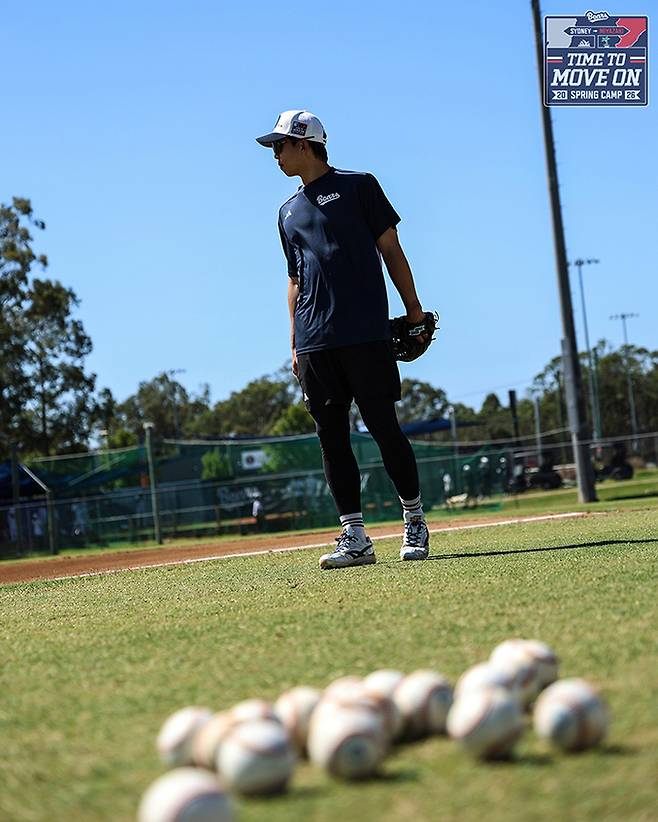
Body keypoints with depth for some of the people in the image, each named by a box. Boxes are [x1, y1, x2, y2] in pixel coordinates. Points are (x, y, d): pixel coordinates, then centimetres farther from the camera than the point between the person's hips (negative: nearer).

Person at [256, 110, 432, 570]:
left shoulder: (358, 186, 4)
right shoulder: (289, 212, 20)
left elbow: (391, 249, 3)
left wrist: (413, 308, -2)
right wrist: (294, 343, 15)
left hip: (365, 335, -5)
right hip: (314, 343, 5)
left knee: (383, 427, -5)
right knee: (331, 435, 1)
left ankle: (415, 521, 11)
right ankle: (355, 538, 4)